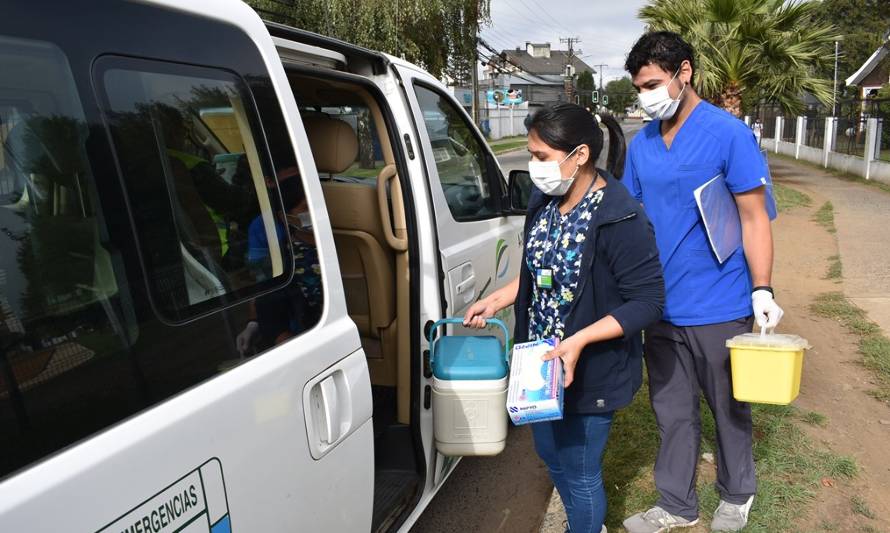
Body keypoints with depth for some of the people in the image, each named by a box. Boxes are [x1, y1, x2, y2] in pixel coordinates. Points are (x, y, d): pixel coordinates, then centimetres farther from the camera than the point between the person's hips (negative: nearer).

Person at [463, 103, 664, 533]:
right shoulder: (545, 202, -1)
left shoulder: (621, 219, -24)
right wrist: (495, 300, 4)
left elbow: (647, 301, -21)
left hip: (591, 369, -8)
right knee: (549, 451, 25)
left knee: (579, 472, 10)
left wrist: (580, 341, -29)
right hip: (544, 361, 8)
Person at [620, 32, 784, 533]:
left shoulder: (729, 134, -11)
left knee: (730, 409, 16)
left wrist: (762, 291, -16)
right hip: (660, 306, 5)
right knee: (673, 413, 15)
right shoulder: (640, 144, 5)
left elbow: (754, 218, -9)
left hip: (719, 308, -4)